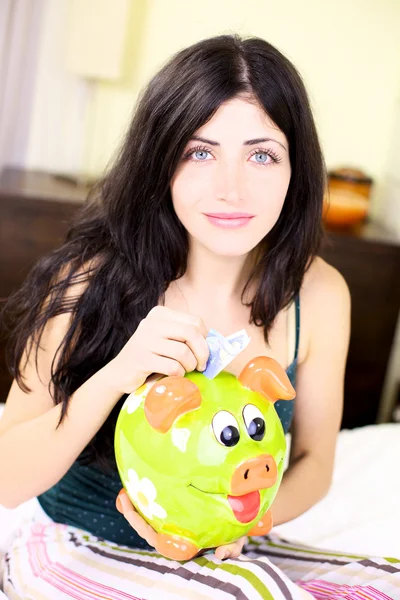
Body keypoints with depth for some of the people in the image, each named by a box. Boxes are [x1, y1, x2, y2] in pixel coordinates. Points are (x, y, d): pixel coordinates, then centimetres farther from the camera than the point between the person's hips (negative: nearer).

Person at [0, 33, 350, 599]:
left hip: (220, 553, 4)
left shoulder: (319, 294, -12)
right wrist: (114, 377, -33)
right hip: (78, 548, -3)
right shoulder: (92, 277, -20)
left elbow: (313, 460, 2)